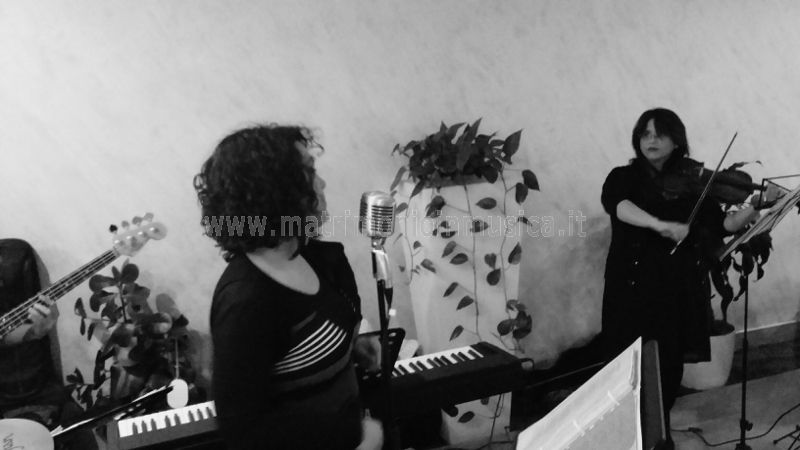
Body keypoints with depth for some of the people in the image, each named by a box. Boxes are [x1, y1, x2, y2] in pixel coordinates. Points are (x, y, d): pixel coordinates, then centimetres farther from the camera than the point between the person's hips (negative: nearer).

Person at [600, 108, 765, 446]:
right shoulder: (624, 178, 0)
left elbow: (722, 225, 3)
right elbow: (616, 204, -23)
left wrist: (754, 207, -14)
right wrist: (660, 224, -38)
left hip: (680, 292, 3)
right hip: (635, 290, -2)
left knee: (669, 370, 7)